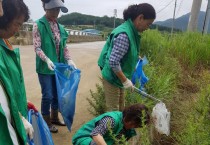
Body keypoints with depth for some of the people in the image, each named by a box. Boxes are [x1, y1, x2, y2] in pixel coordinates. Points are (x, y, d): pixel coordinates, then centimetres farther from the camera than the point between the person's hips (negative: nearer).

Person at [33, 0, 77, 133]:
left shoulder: (60, 27, 8)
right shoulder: (39, 25, -8)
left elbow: (64, 47, 7)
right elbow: (37, 47, -12)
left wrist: (69, 60, -7)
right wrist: (47, 59, -28)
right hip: (45, 67, -5)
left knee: (57, 94, 15)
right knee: (48, 95, 1)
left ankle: (54, 118, 35)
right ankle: (47, 122, 22)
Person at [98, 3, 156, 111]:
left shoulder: (131, 31, 3)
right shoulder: (124, 35, -27)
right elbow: (113, 62, -30)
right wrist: (125, 80, -22)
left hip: (119, 77, 9)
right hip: (112, 78, -9)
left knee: (120, 108, 22)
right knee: (113, 110, 5)